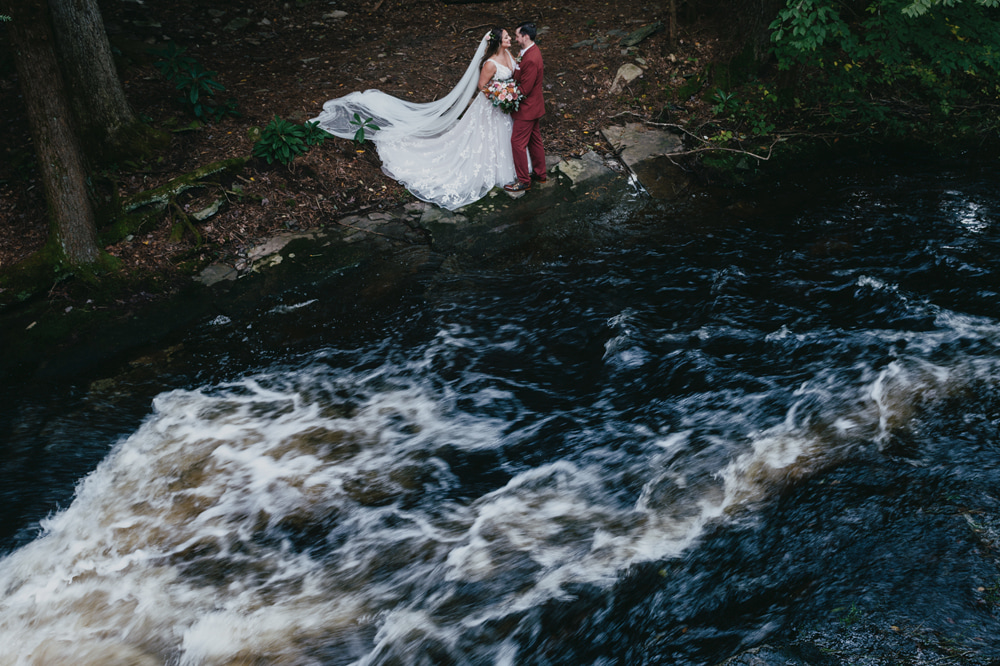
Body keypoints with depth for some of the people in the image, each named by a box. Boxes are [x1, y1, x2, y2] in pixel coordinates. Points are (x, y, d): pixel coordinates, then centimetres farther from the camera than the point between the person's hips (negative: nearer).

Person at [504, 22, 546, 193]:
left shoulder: (531, 60, -29)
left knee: (518, 142, 0)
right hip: (535, 105, 10)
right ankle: (539, 173, 34)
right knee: (534, 140, 20)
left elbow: (524, 90, -26)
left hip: (527, 109, -10)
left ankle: (523, 181, 10)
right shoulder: (532, 51, 4)